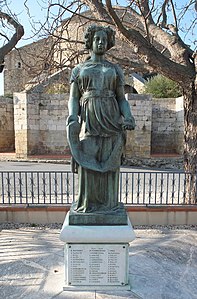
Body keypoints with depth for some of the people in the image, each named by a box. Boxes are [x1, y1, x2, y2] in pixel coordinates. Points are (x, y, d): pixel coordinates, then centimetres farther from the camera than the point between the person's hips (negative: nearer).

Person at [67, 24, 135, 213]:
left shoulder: (115, 69, 15)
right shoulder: (78, 69, 14)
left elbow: (122, 99, 11)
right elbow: (73, 99, 6)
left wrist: (128, 118, -8)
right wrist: (72, 117, -14)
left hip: (110, 120, 1)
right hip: (87, 120, 0)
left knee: (109, 161, 0)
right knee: (87, 161, -3)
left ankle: (108, 203, 12)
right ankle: (88, 203, 11)